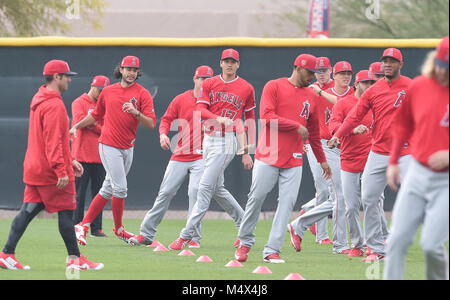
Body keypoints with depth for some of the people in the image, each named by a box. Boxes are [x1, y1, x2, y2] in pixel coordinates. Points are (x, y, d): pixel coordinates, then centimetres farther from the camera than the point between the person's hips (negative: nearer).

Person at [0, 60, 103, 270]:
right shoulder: (54, 105, -16)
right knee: (65, 212, -2)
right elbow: (53, 141, -22)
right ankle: (75, 259, 4)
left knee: (28, 211, 6)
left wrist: (70, 160, 24)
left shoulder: (39, 101, 17)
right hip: (51, 171, -10)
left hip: (34, 170, 10)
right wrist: (61, 170, -24)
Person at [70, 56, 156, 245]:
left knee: (108, 190, 7)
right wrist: (76, 126, 18)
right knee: (120, 187, -10)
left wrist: (136, 113, -25)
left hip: (128, 148, 2)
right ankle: (119, 229, 6)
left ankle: (83, 225, 16)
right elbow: (96, 115, 22)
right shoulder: (108, 91, 5)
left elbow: (151, 124, -9)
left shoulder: (142, 94, 0)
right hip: (109, 145, -2)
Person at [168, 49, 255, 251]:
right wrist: (220, 118, -26)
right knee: (217, 188, 13)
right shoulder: (209, 84, 7)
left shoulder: (246, 88, 1)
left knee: (205, 187, -10)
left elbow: (249, 120, 7)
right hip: (209, 139, 5)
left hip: (228, 141, -5)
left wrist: (247, 152, 3)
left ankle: (186, 236, -10)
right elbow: (200, 110, -6)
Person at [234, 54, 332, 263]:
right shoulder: (274, 87, -1)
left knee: (287, 203, -5)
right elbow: (267, 117, -14)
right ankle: (245, 242, 13)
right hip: (268, 156, -4)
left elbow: (314, 131, 24)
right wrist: (296, 126, -14)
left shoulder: (310, 96, 16)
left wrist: (322, 159, 25)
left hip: (293, 160, 4)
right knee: (257, 197, -4)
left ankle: (272, 250, -5)